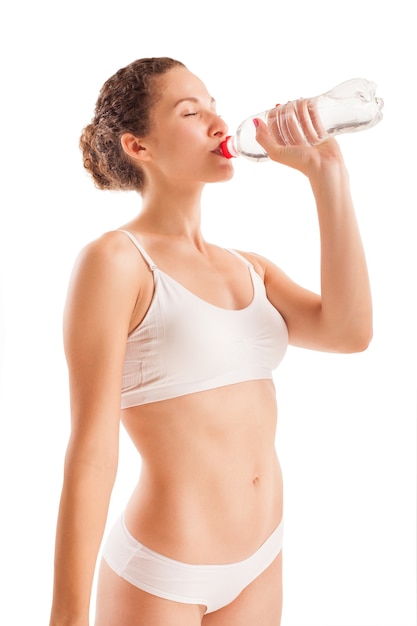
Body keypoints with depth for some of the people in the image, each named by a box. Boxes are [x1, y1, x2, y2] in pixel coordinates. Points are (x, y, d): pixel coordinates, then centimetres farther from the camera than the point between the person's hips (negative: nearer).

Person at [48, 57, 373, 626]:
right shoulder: (116, 260, -13)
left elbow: (349, 332, -10)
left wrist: (326, 172, -9)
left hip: (262, 561, 7)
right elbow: (91, 451, -15)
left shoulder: (250, 269, 8)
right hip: (161, 577, -6)